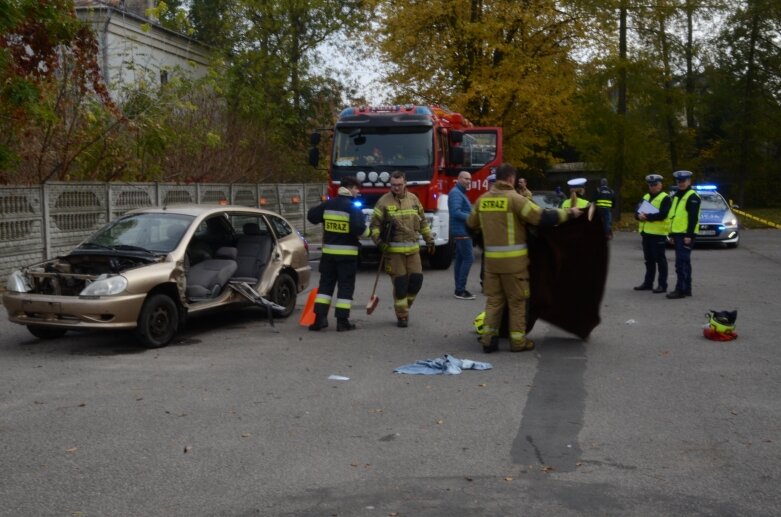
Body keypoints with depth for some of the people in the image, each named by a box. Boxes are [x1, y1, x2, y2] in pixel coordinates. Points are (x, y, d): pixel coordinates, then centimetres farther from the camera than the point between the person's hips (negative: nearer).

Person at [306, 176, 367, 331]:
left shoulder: (327, 204, 3)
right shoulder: (353, 208, -12)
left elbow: (311, 216, 10)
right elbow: (359, 229, -22)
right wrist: (366, 231, -2)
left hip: (329, 251, 4)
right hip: (347, 252, -4)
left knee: (326, 284, 11)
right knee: (346, 286, 3)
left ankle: (319, 318, 5)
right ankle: (342, 321, 2)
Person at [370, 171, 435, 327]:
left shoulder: (413, 199, 9)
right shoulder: (384, 201, -4)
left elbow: (423, 222, 17)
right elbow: (375, 224, -2)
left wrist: (429, 240, 17)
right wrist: (379, 242, -15)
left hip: (413, 248, 4)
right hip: (393, 249, -4)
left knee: (416, 279, 2)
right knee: (400, 283, -3)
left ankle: (405, 305, 25)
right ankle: (402, 315, 7)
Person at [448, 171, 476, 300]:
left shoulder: (461, 193, 19)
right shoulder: (456, 193, -13)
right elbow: (456, 212, -23)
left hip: (461, 231, 11)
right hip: (461, 231, -11)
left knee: (460, 259, 10)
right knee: (468, 258, -12)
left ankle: (459, 289, 12)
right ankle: (460, 290, -12)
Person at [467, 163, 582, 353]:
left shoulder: (482, 200, 6)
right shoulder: (514, 198, -12)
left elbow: (471, 225, 19)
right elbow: (542, 217, -15)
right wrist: (568, 213, -4)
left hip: (491, 259, 5)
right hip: (513, 260, -5)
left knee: (494, 299, 13)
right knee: (517, 301, 7)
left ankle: (488, 337, 9)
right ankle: (518, 340, 12)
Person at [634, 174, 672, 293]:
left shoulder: (665, 198, -6)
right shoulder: (646, 197, 18)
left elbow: (662, 215, -20)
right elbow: (637, 211, 12)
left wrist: (647, 216, -21)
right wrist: (639, 216, -11)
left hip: (658, 234, -7)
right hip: (646, 233, 7)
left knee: (660, 260, -4)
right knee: (649, 260, 14)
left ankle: (662, 284, 0)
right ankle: (648, 283, 22)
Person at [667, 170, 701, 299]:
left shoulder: (692, 197, -9)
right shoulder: (677, 196, 20)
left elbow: (693, 218, -16)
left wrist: (689, 235, -22)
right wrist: (673, 234, 21)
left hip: (686, 235, -10)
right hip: (678, 234, 10)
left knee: (681, 263, -12)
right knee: (684, 262, 13)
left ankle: (680, 289, -11)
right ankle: (687, 289, 19)